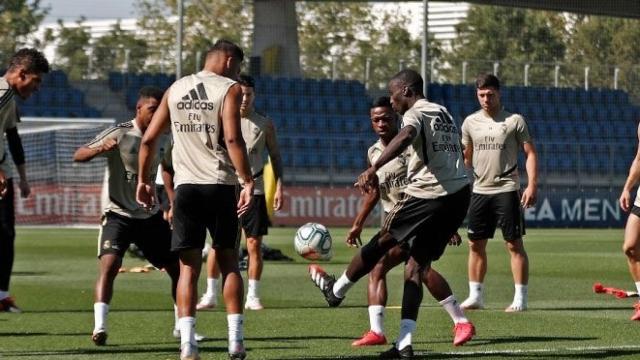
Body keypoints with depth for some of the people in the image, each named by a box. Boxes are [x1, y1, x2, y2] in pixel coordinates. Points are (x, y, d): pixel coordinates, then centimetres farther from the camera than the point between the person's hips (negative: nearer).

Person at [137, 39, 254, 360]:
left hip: (186, 186, 3)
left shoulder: (175, 89, 12)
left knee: (189, 267, 4)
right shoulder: (229, 89, -2)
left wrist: (143, 180, 20)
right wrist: (247, 182, -16)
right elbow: (232, 139, -16)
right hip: (220, 186, -3)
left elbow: (149, 140, 11)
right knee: (229, 262, 9)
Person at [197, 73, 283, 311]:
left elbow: (275, 156, 11)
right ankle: (211, 294, 3)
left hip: (254, 190, 1)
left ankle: (252, 296, 6)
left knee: (254, 244, -1)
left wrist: (279, 187, 3)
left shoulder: (265, 124, 6)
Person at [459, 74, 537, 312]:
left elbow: (530, 154, -2)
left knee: (514, 244, -5)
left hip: (507, 190, -4)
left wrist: (532, 185, -13)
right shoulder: (470, 122, 9)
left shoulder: (514, 121, -2)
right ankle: (475, 296, 15)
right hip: (479, 191, 4)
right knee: (476, 244, 6)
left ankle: (520, 299, -2)